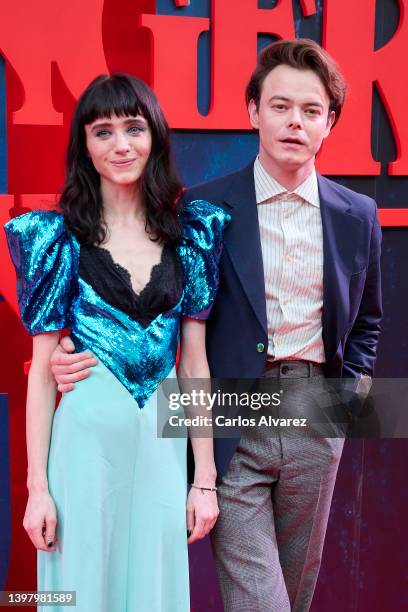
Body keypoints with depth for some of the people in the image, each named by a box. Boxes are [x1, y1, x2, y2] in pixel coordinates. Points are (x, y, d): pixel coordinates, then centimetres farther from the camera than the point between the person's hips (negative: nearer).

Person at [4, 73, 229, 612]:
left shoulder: (190, 234, 3)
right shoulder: (60, 237, -3)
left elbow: (194, 362, 5)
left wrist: (205, 477, 3)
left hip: (163, 441, 3)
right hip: (87, 436, -2)